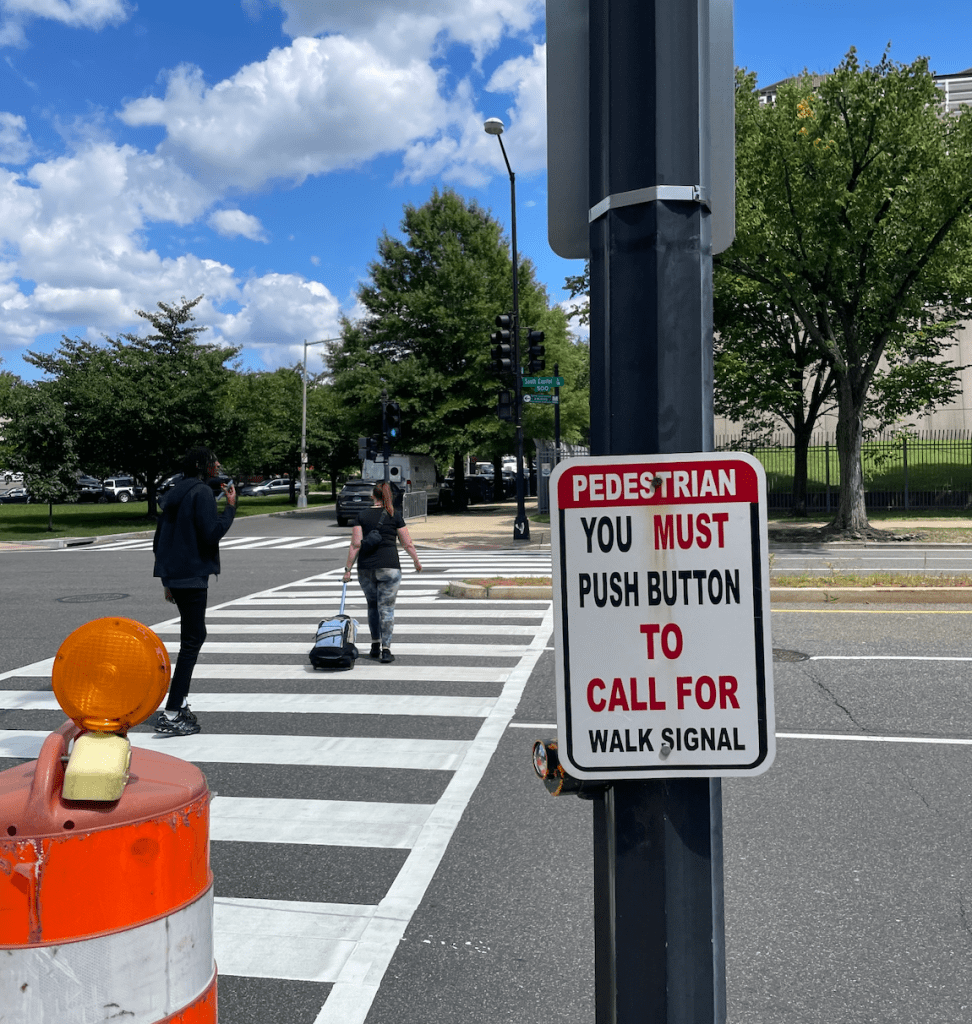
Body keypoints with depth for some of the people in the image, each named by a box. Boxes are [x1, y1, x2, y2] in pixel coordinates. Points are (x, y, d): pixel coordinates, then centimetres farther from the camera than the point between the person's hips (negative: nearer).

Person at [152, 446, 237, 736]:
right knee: (192, 640, -7)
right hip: (193, 576, -10)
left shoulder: (175, 494, 17)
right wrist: (231, 507, -8)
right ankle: (170, 714, -8)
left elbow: (158, 540, 20)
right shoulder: (202, 492, -12)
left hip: (174, 576, 10)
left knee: (194, 636, 20)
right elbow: (211, 533, -20)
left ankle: (181, 701, 26)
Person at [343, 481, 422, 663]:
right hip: (389, 567, -2)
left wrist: (348, 569, 2)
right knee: (386, 608, 1)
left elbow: (355, 544, -2)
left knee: (372, 605, 19)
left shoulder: (362, 515, 5)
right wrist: (417, 561, 17)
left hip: (365, 568, 2)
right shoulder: (395, 515, 2)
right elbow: (407, 544, 2)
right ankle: (386, 650, -3)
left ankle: (375, 646, 24)